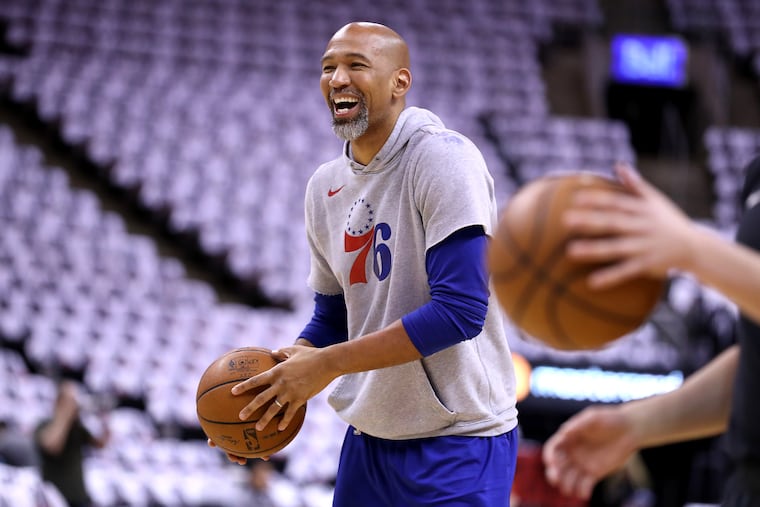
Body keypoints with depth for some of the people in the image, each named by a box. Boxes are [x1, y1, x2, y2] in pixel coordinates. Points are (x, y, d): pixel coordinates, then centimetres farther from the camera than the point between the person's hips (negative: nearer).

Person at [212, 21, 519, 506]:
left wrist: (327, 363, -20)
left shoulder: (441, 158, -15)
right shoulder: (325, 186, 8)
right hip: (368, 440, 7)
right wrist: (283, 373, -3)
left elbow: (460, 310, -22)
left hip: (457, 445, -7)